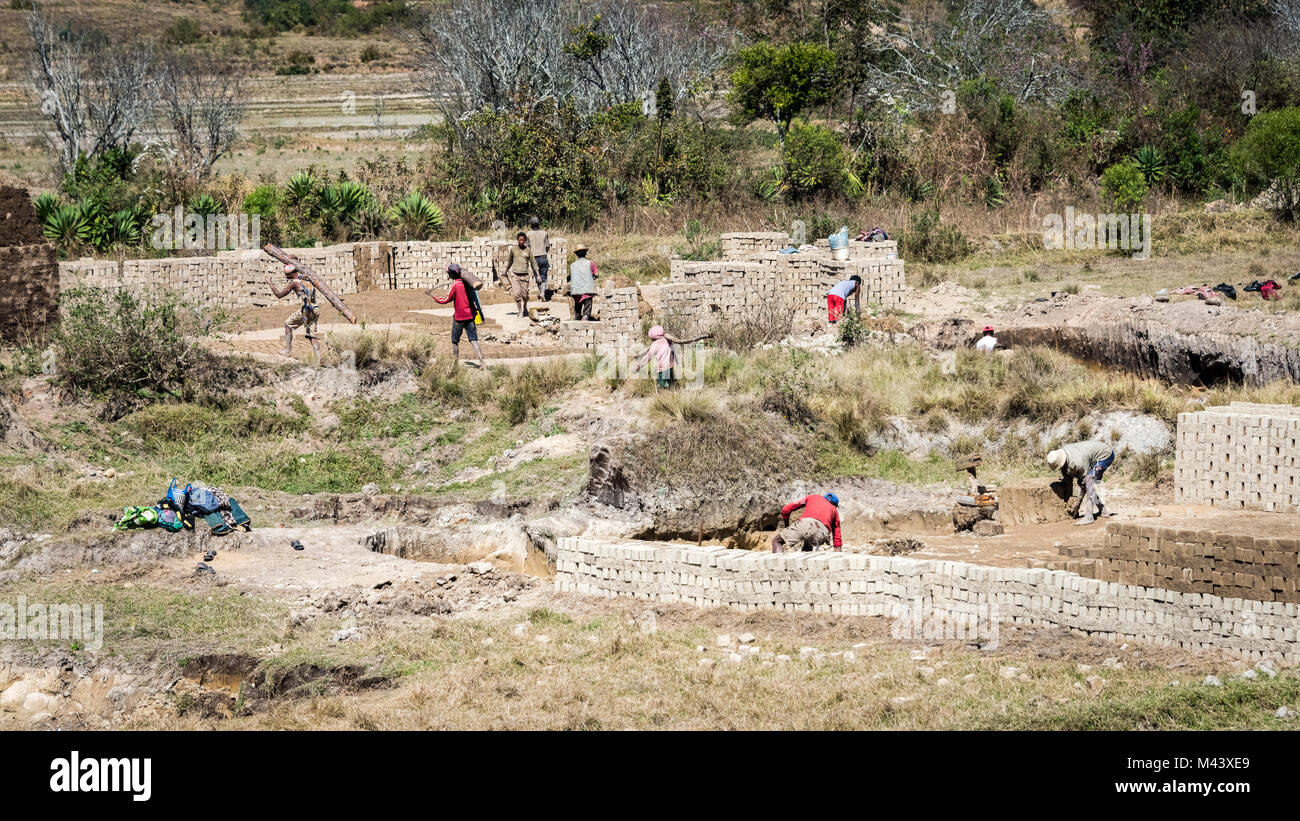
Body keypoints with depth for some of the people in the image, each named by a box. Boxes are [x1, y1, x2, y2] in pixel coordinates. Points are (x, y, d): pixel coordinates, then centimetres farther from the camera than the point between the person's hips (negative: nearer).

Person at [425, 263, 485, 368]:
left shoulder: (454, 285, -13)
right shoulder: (465, 282, 6)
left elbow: (444, 300, -14)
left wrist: (431, 294, -7)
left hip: (459, 317, -5)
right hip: (470, 316, 5)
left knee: (455, 341, 10)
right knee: (473, 340, 1)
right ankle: (481, 362, -11)